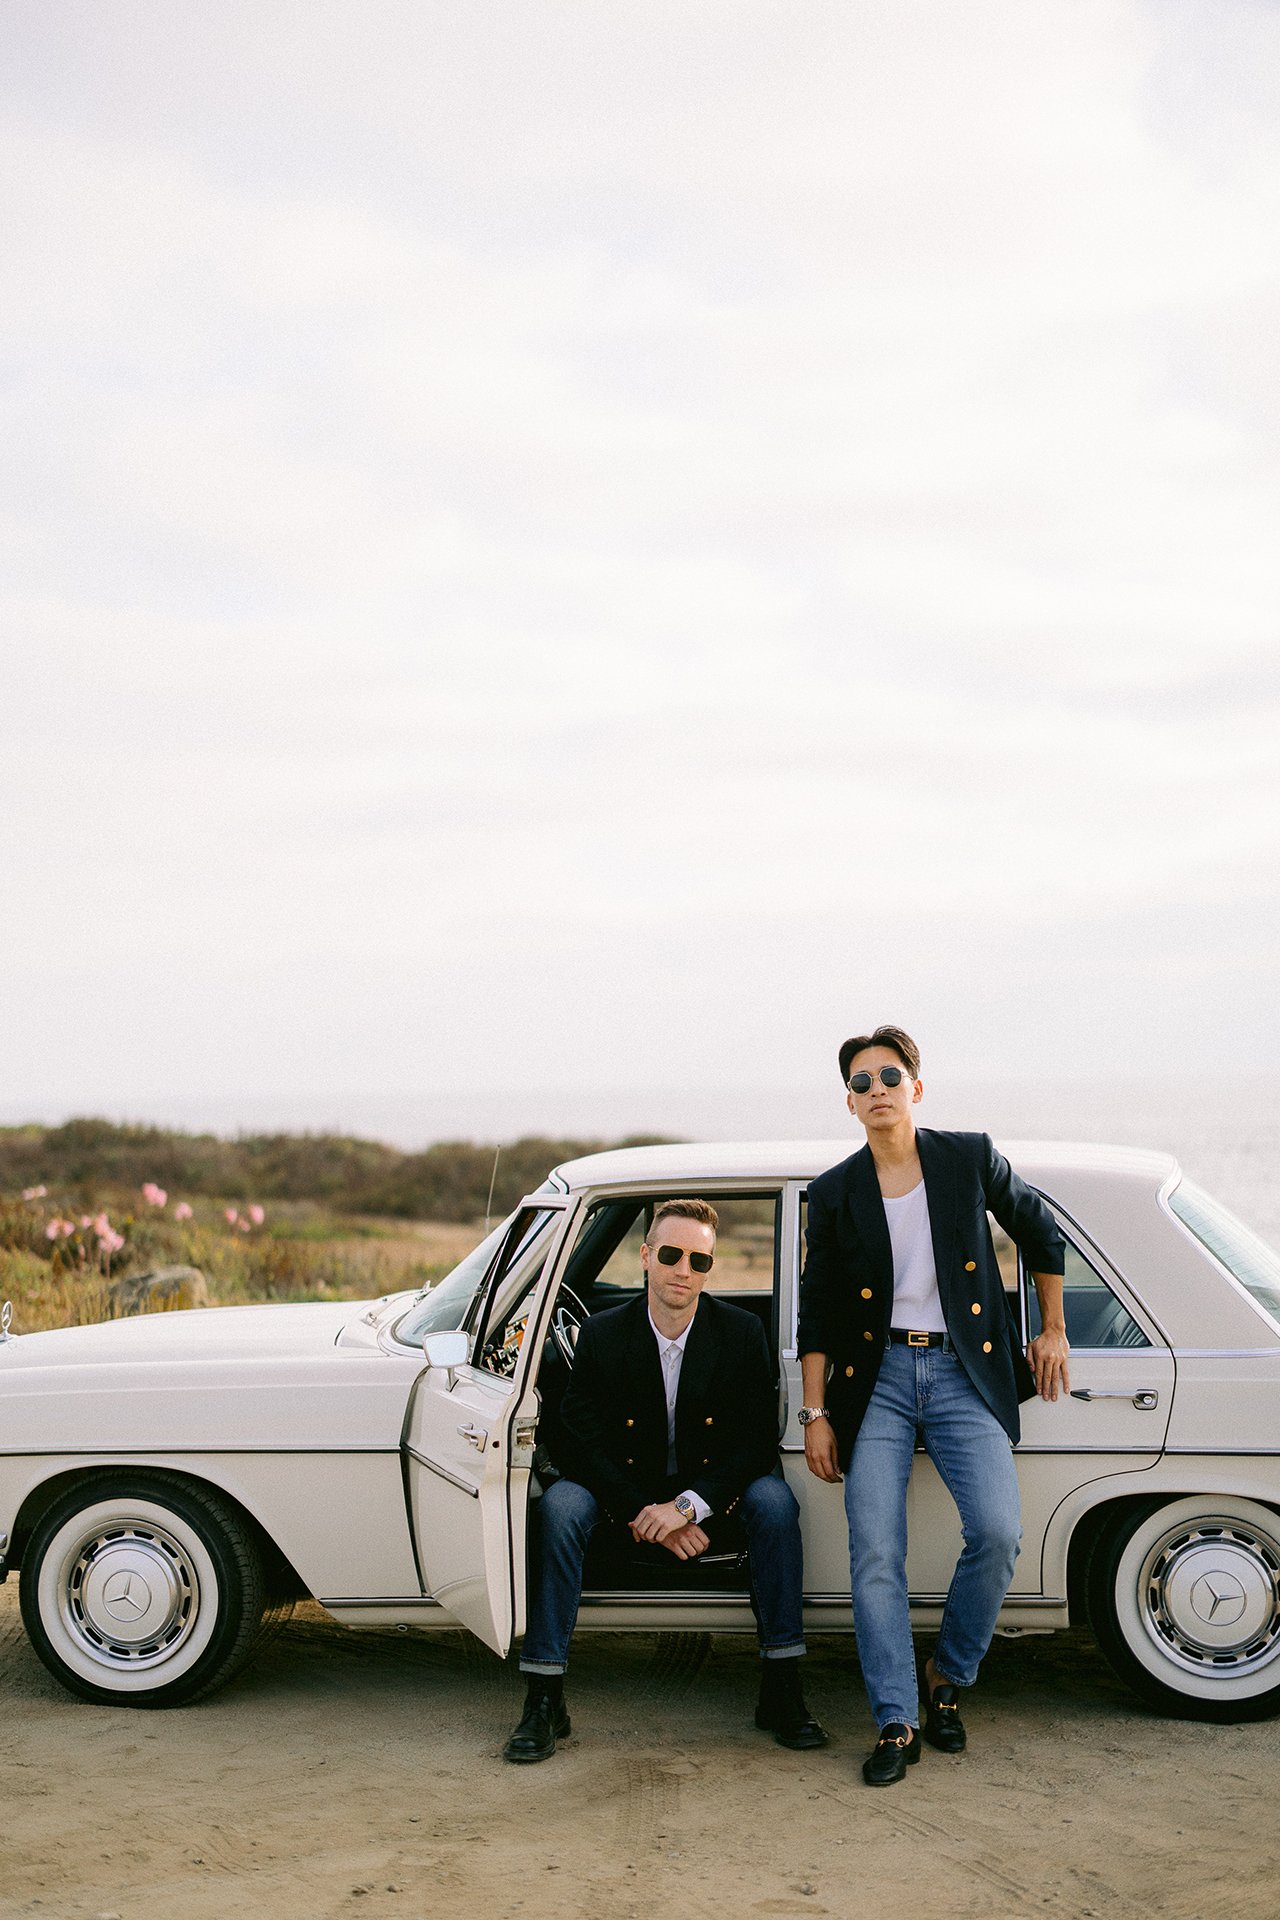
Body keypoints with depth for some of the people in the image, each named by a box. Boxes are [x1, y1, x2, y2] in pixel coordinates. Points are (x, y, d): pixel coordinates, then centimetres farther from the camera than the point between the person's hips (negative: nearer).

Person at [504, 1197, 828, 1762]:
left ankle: (781, 1691, -22)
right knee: (560, 1504, -29)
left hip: (712, 1494, 0)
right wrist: (646, 1513, -24)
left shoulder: (742, 1332, -8)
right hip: (626, 1495, 0)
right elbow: (583, 1441, -12)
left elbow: (757, 1440, -12)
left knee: (773, 1498, -29)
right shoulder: (602, 1334, -9)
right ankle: (544, 1700, -25)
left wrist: (687, 1505, -25)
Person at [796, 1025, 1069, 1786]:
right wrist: (816, 1413, 3)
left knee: (998, 1530, -18)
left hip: (964, 1372, -1)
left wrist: (1053, 1331, 17)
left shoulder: (971, 1159, 3)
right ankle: (897, 1724, -1)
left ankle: (949, 1676, 6)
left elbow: (1041, 1231, 17)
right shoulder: (835, 1193, 4)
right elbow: (817, 1310, 7)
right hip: (877, 1377, 1)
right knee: (875, 1554, -9)